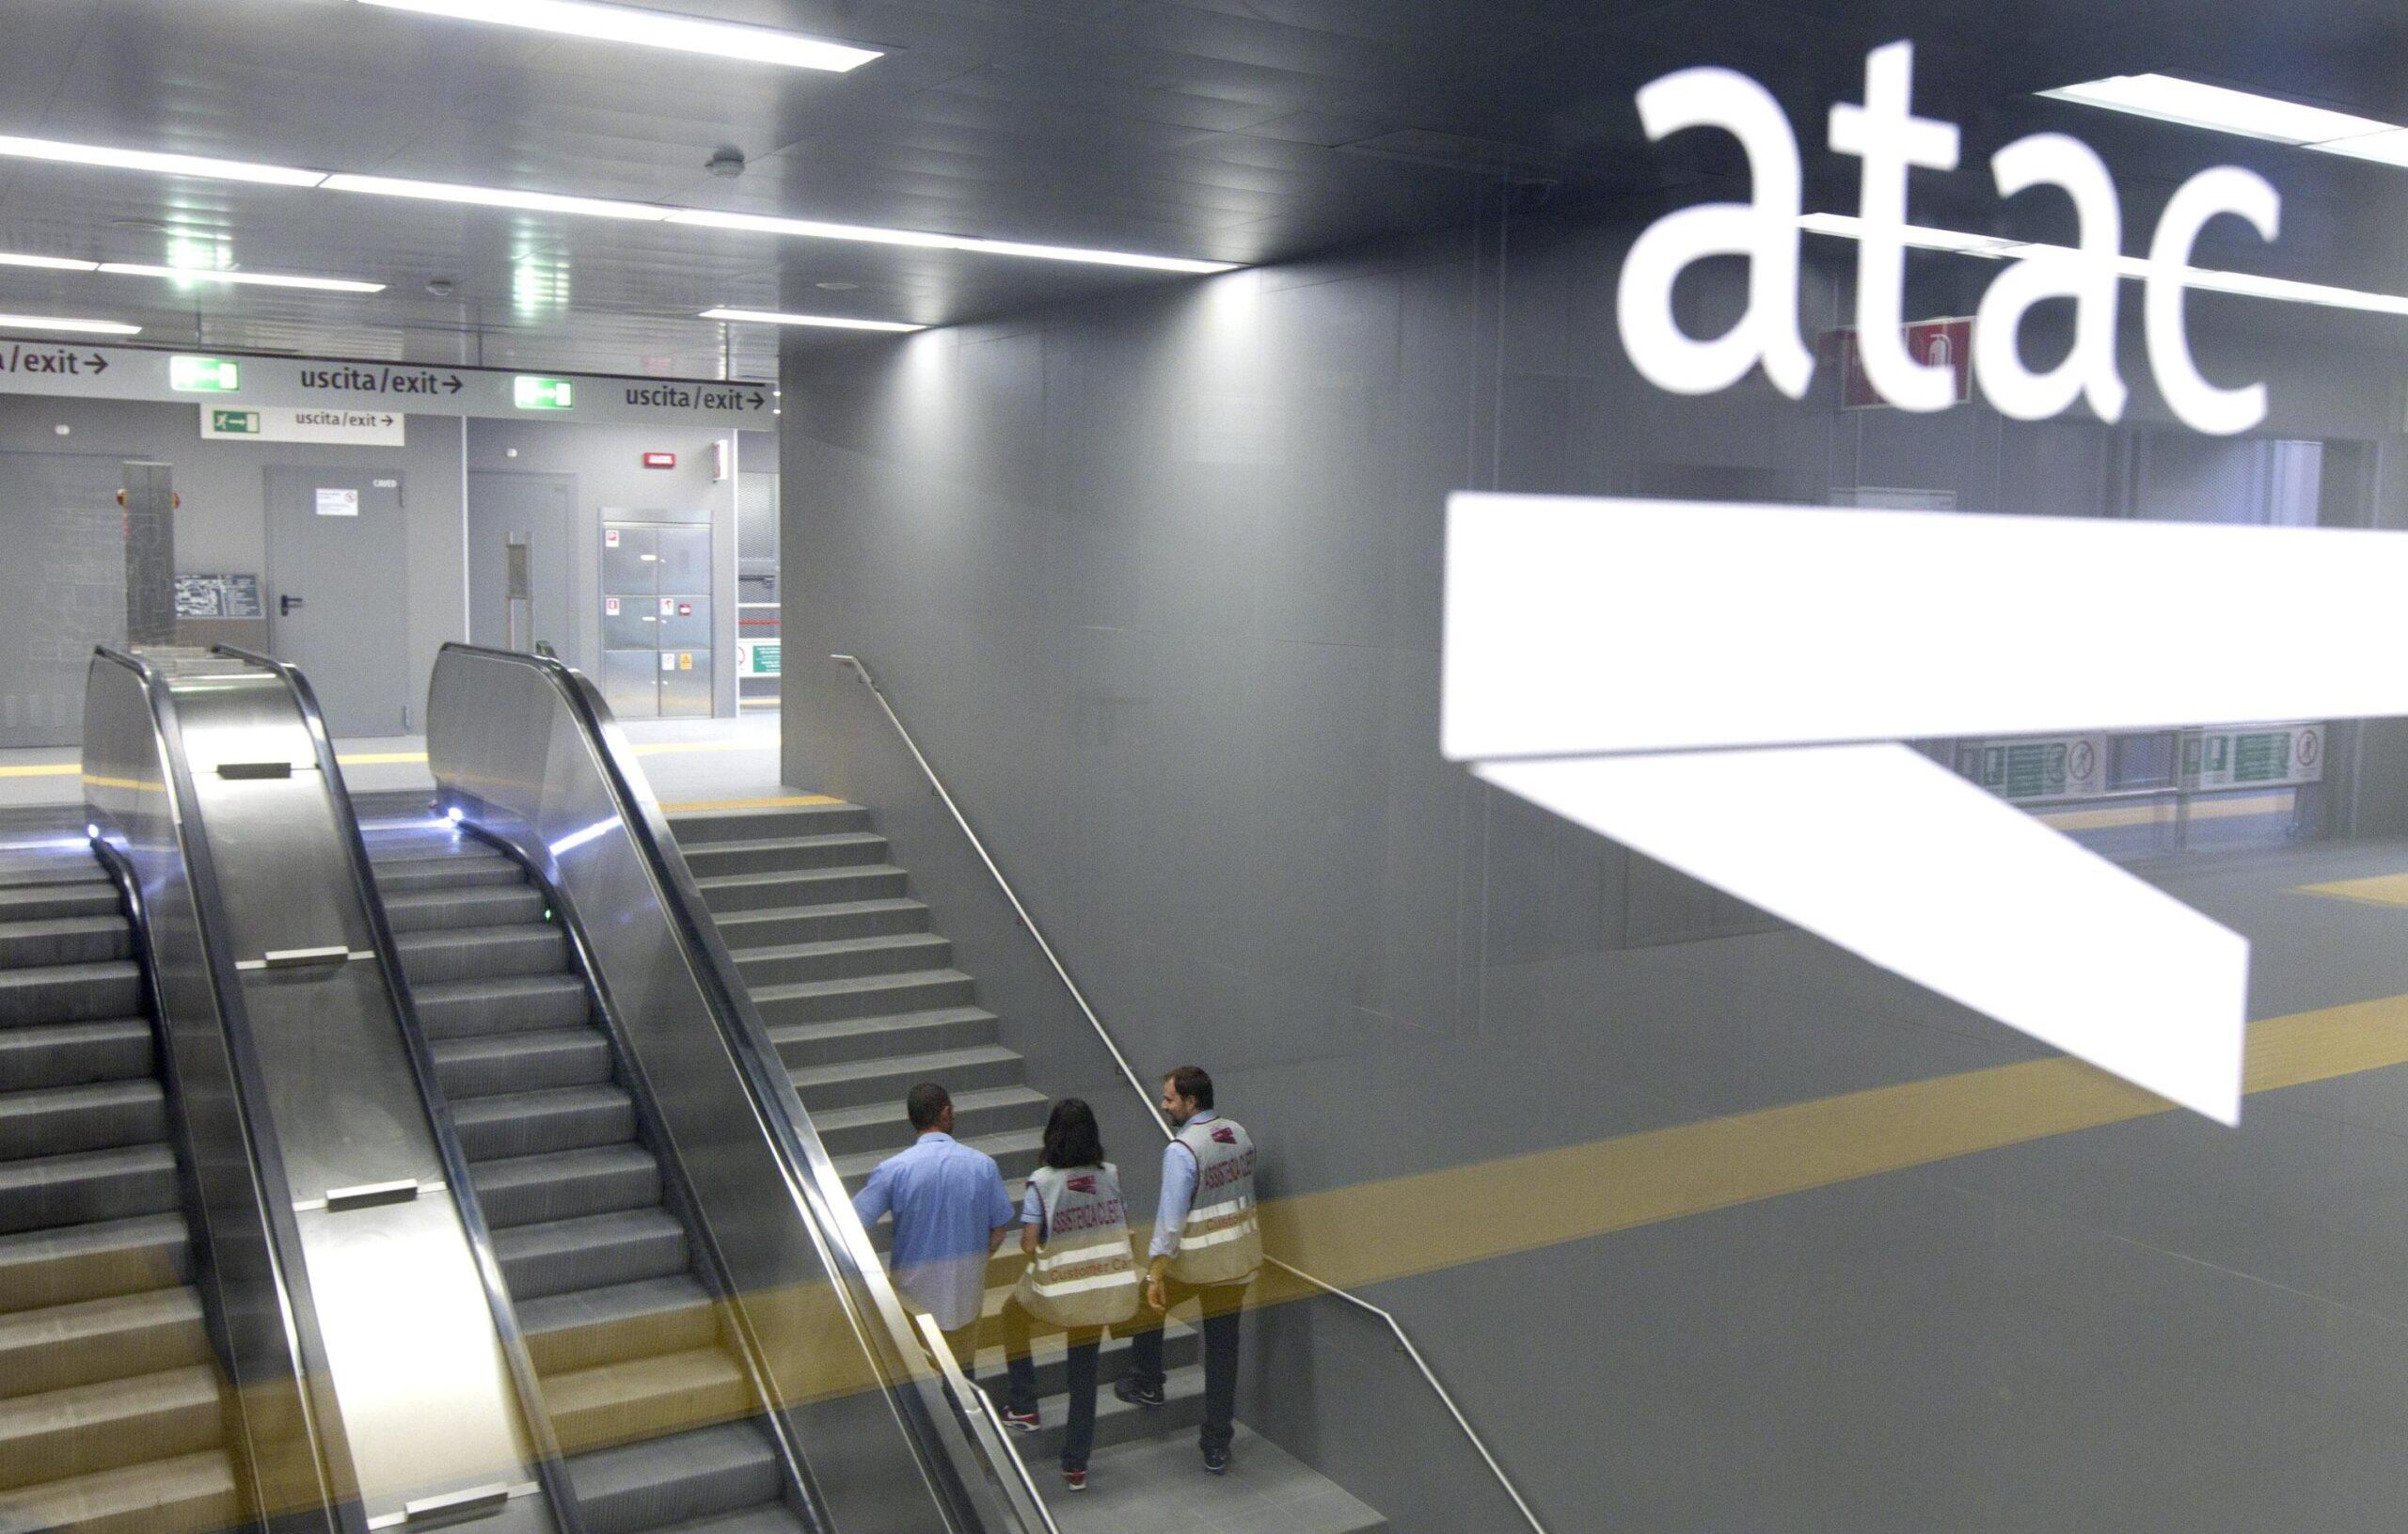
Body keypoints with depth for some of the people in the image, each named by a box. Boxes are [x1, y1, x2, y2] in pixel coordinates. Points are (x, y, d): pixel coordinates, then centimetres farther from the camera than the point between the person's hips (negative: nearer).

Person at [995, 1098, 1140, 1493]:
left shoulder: (1042, 1182, -16)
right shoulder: (1111, 1175, -5)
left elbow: (1028, 1244, -15)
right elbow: (1124, 1227, 3)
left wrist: (1040, 1260, 5)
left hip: (1058, 1290, -3)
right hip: (1107, 1291, 3)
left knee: (1013, 1314, 30)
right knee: (1084, 1372, 18)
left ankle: (1024, 1408, 29)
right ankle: (1076, 1466, 25)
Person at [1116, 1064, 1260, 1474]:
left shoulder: (1181, 1150, -20)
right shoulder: (1240, 1134, 2)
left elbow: (1171, 1219, -21)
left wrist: (1155, 1274, -17)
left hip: (1194, 1260, -6)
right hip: (1241, 1256, 6)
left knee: (1148, 1302, 24)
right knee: (1223, 1347, 13)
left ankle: (1145, 1384, 36)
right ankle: (1217, 1445, 19)